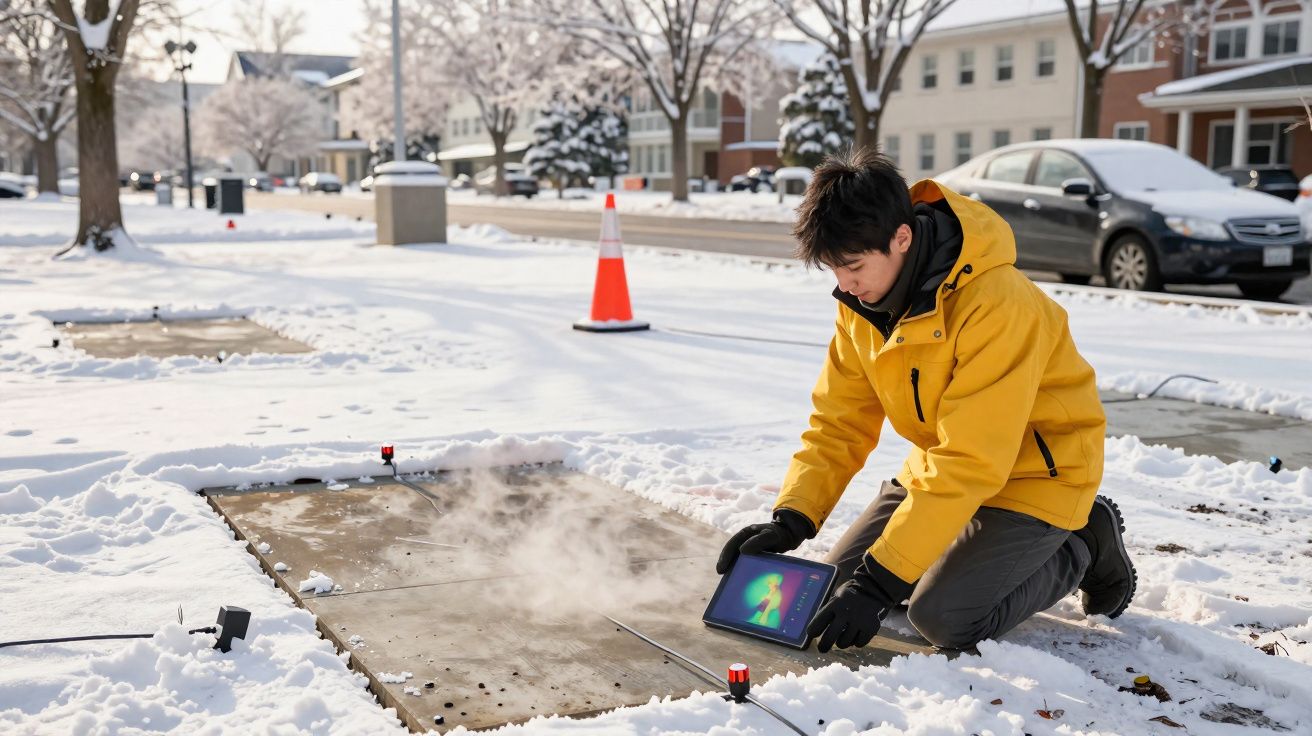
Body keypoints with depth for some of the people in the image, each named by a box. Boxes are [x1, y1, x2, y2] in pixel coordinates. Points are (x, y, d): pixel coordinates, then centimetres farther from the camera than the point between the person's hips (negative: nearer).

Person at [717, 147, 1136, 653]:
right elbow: (839, 421, -5)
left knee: (944, 617, -21)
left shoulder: (997, 304, -33)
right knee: (841, 579, 2)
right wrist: (791, 518, -20)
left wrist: (880, 579, -34)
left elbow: (969, 463, -33)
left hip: (1033, 472, -7)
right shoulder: (863, 298, -9)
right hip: (943, 462, 7)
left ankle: (1084, 545, 5)